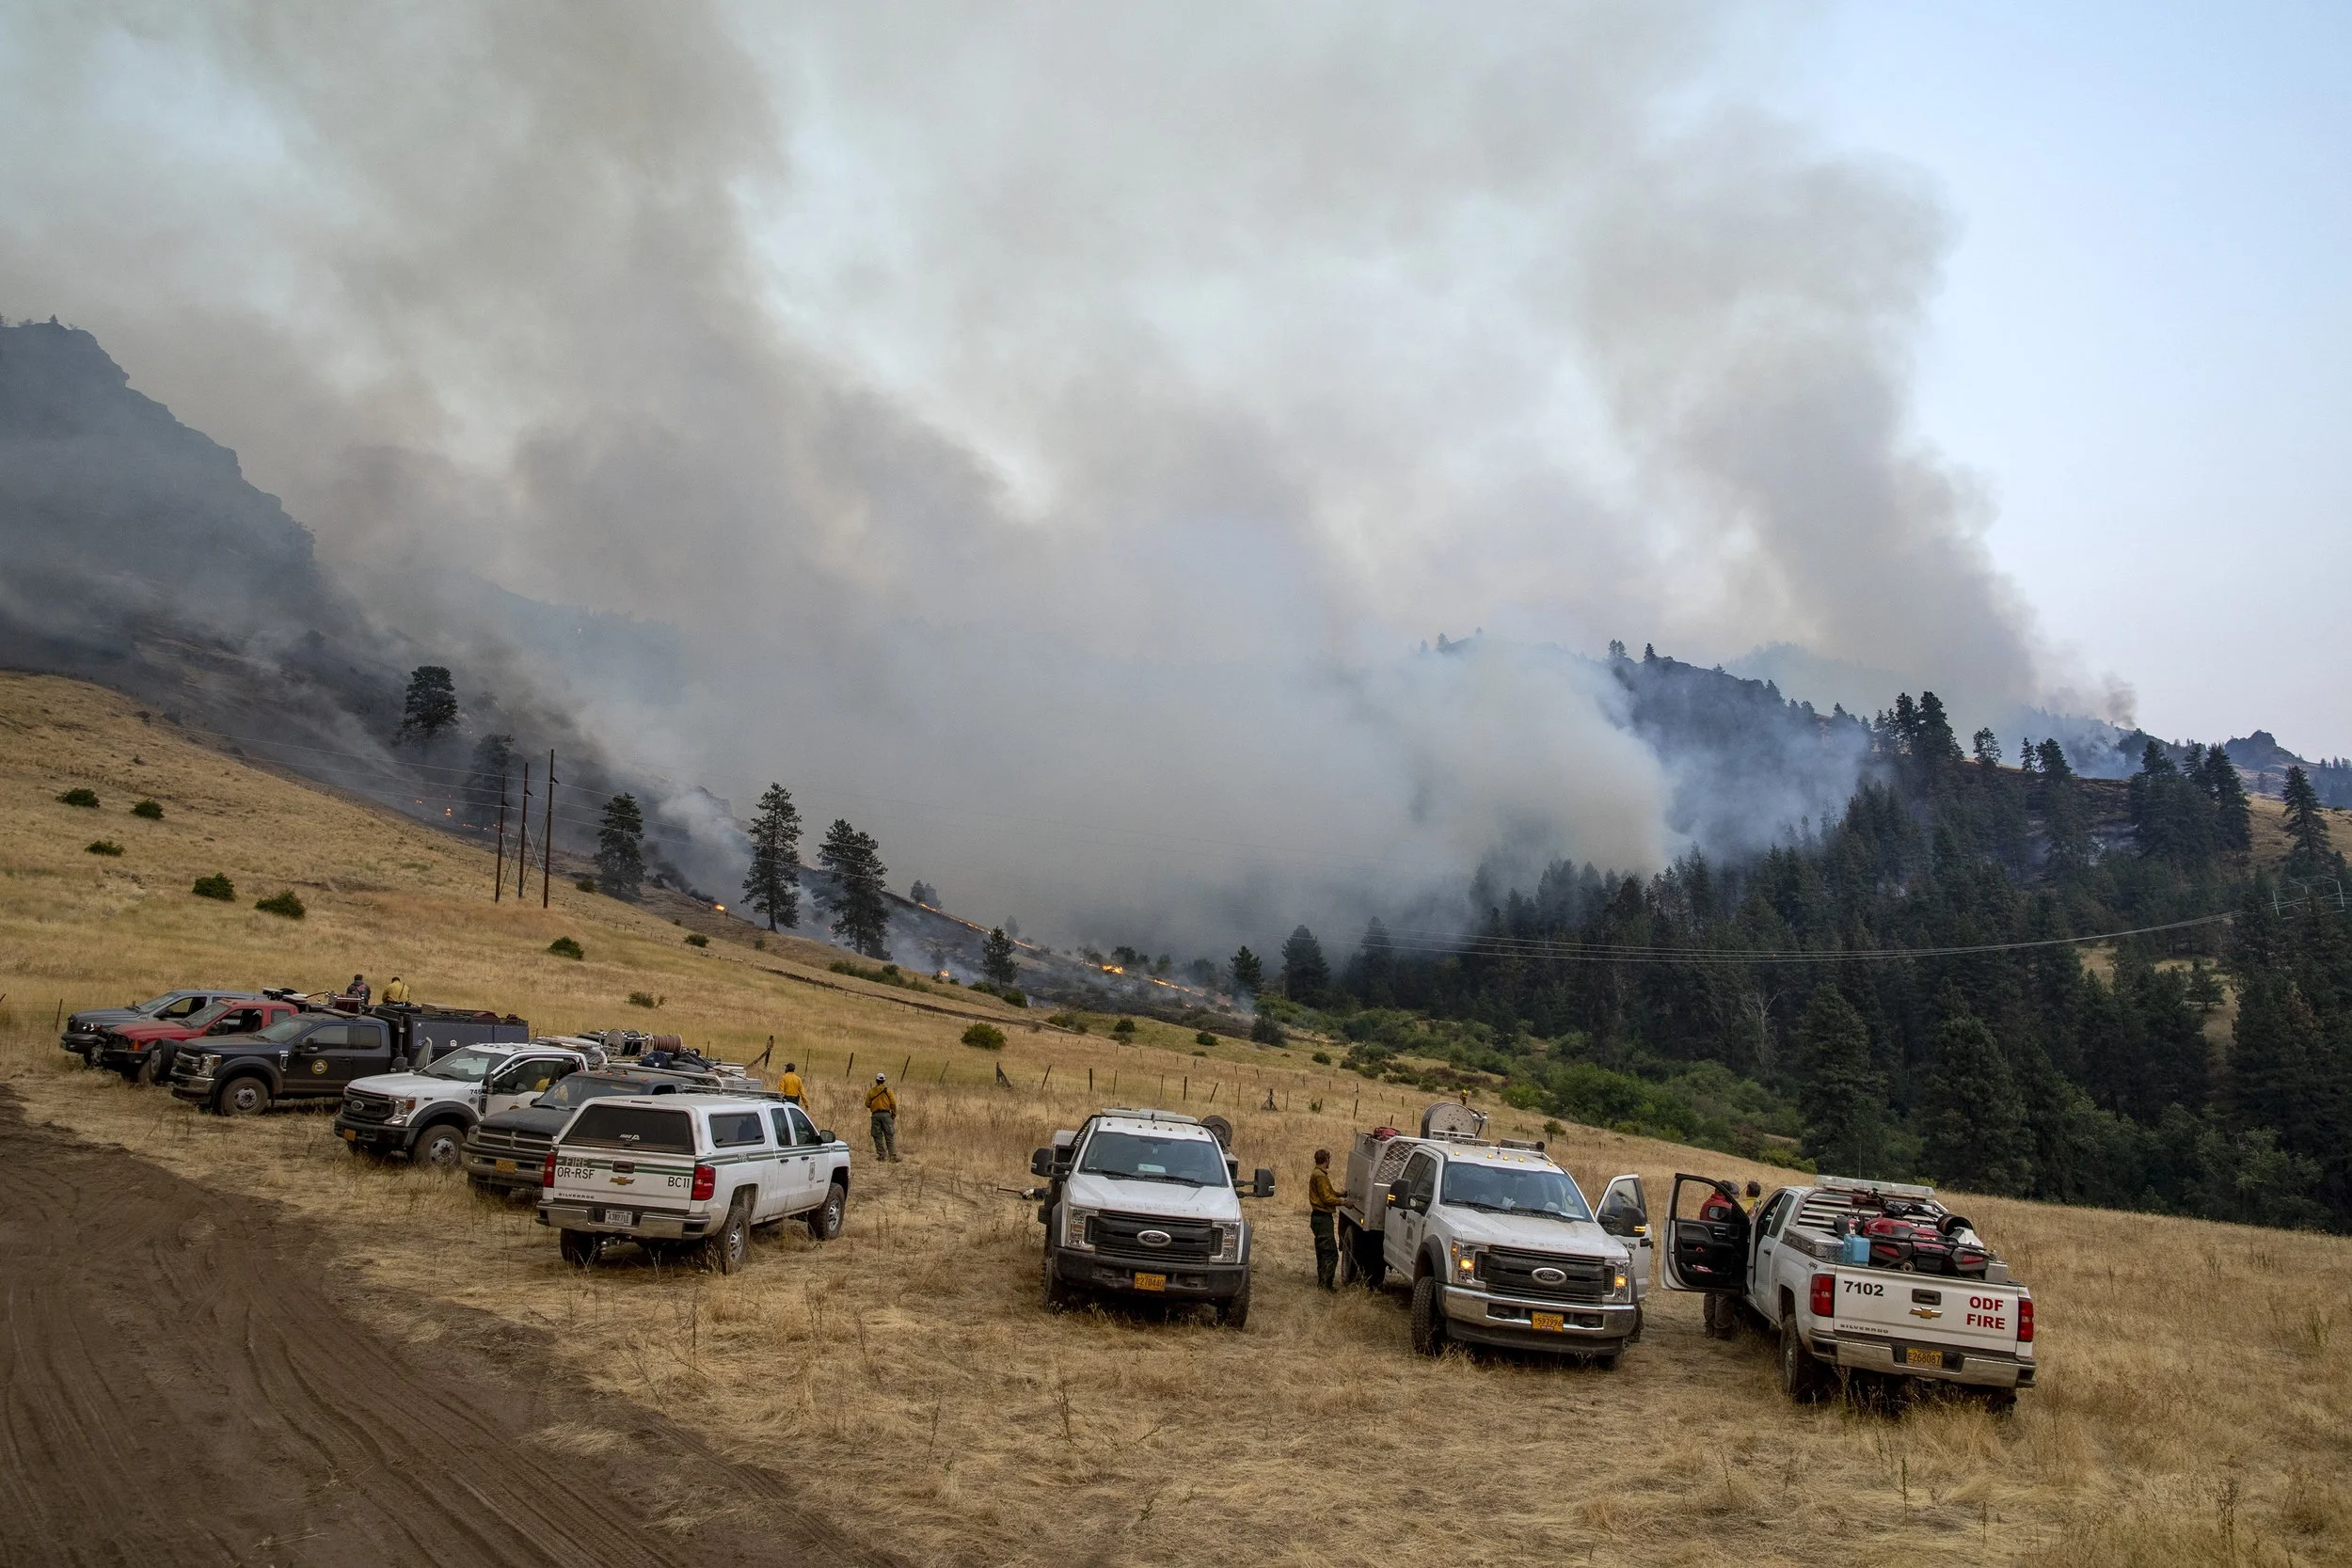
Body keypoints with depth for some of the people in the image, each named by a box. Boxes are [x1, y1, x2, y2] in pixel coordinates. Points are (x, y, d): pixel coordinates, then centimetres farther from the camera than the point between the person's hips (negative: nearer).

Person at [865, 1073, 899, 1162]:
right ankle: (893, 1156, -4)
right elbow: (893, 1103, -4)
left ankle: (881, 1155, 7)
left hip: (876, 1115, 1)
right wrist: (894, 1114, 7)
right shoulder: (888, 1091, -1)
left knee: (878, 1136, 8)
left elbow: (867, 1104, 6)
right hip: (886, 1114, -1)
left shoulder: (871, 1091, 3)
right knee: (889, 1136, 1)